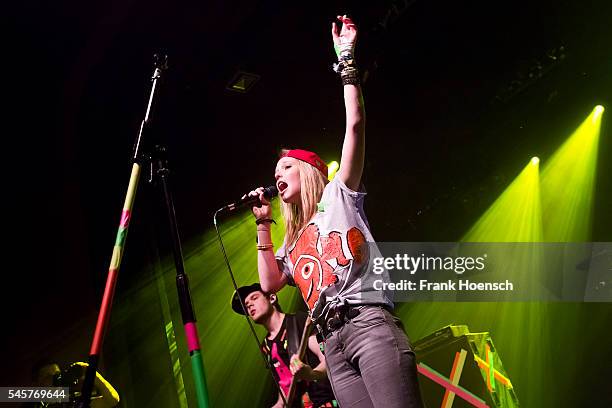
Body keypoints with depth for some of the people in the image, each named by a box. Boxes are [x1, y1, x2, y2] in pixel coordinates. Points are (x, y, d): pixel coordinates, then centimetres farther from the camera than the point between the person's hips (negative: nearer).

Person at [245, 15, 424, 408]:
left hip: (370, 324, -5)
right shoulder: (294, 241, 33)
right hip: (334, 344, 6)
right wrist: (263, 225, 21)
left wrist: (346, 61, 7)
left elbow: (356, 125, 5)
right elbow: (270, 284, 19)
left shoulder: (338, 195, 16)